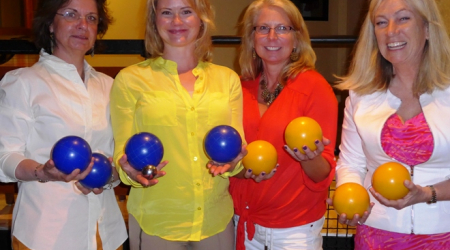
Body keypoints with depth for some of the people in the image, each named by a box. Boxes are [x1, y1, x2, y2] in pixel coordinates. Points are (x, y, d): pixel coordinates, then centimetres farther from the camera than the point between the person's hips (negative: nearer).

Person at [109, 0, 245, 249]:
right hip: (155, 222, -2)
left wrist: (231, 162, -14)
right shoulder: (129, 79, -1)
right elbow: (122, 155, 0)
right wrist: (131, 172, -21)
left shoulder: (228, 79, 5)